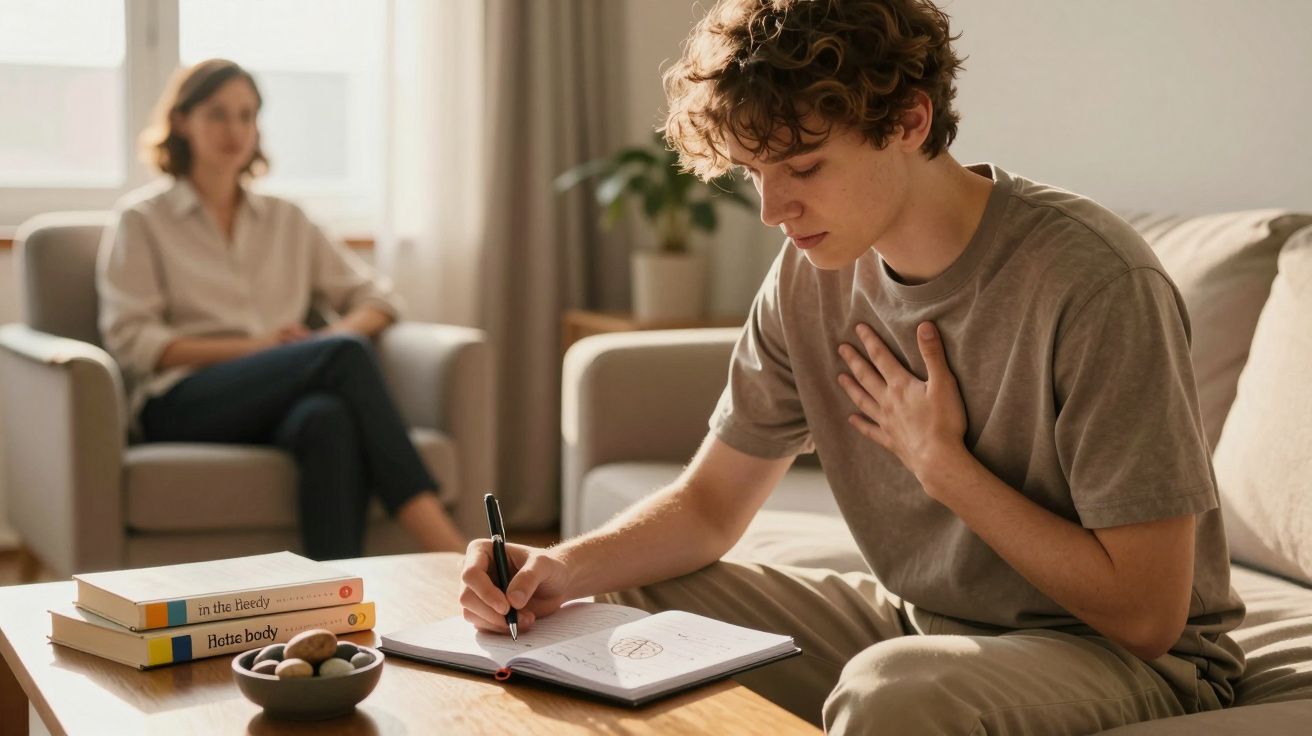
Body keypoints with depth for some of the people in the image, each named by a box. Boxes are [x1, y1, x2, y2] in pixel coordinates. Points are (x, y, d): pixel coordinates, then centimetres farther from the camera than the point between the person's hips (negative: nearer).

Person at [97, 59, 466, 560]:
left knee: (330, 418, -38)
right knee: (345, 354, -31)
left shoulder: (285, 221, 24)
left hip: (276, 406, 3)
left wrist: (336, 337, -6)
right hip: (181, 405, -3)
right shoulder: (142, 220, 12)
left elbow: (375, 297, 19)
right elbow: (129, 341, 0)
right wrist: (250, 347, -11)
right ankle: (447, 550, -39)